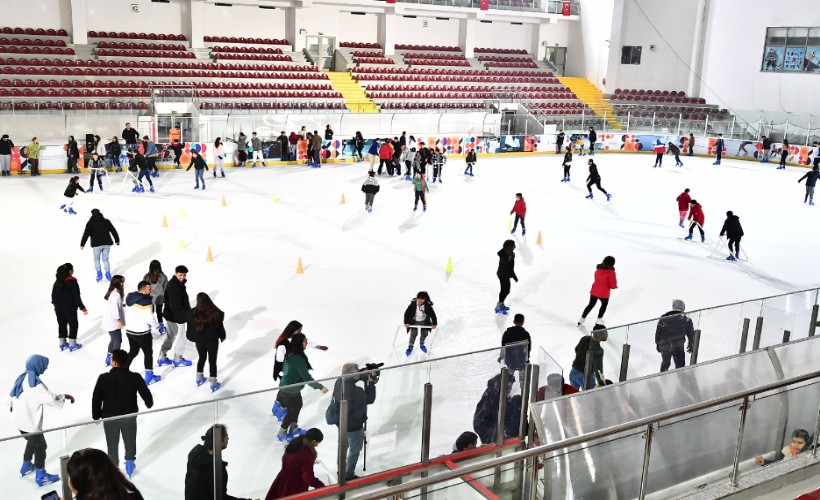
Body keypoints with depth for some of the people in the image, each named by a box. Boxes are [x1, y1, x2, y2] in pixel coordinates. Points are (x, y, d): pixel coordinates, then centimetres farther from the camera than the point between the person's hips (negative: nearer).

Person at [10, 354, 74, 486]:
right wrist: (65, 396, -10)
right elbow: (51, 399, -27)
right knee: (40, 446, 9)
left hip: (19, 420, 9)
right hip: (30, 423, -9)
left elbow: (14, 395, 17)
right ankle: (40, 476, 22)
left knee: (32, 441, 30)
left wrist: (13, 406, 35)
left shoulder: (23, 377, 0)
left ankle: (26, 466, 48)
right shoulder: (35, 384, -28)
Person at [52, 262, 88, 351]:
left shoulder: (58, 281, 0)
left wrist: (54, 303, 28)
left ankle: (62, 343, 28)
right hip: (70, 308, -6)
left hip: (58, 307, 6)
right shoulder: (72, 281, -20)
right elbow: (76, 296, -18)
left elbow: (53, 293, 11)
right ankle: (72, 344, 13)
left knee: (61, 324, 18)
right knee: (73, 324, 9)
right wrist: (82, 307, -10)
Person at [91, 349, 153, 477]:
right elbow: (146, 393, -5)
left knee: (112, 444, 18)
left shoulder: (103, 378, -16)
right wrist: (149, 404, 17)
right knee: (130, 440, 23)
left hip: (110, 417, 0)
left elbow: (96, 399, -9)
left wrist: (96, 416, 5)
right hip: (129, 415, 0)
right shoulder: (135, 377, -15)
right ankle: (130, 463, 37)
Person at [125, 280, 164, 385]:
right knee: (148, 353, 9)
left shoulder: (129, 297, 2)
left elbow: (128, 313, 12)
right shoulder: (145, 301, -22)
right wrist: (159, 327, -9)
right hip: (142, 332, -7)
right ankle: (149, 377, 16)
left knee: (133, 351, 24)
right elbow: (149, 318, -22)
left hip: (129, 330, 7)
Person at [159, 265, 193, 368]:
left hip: (171, 315, 10)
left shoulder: (173, 283, 7)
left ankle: (162, 358, 31)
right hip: (177, 317, -10)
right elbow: (175, 305, -28)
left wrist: (186, 313, 20)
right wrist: (185, 316, -20)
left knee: (171, 336, 22)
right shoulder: (174, 287, -27)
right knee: (180, 337, 8)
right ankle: (178, 359, 25)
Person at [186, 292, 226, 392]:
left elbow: (190, 327, -3)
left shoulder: (193, 313, -14)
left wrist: (190, 336, 17)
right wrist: (222, 337, 13)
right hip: (212, 340, -2)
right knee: (212, 361, 9)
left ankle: (199, 378, 39)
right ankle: (213, 383, 14)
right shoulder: (216, 313, -17)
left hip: (199, 340, 2)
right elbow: (220, 326, -4)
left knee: (202, 358, 24)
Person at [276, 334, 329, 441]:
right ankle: (281, 433, 27)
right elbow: (306, 377, -30)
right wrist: (320, 387, -25)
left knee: (297, 406, 24)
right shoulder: (298, 358, -31)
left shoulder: (290, 354, -3)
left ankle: (294, 428, 40)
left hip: (285, 385, 8)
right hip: (291, 390, -8)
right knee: (292, 410, 11)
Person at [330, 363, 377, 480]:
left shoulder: (340, 382, -14)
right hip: (353, 425, -8)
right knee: (355, 450, 15)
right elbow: (370, 399, -21)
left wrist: (366, 377, -8)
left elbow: (352, 379, 5)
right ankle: (349, 475, 29)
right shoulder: (355, 391, -36)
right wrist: (371, 382, -18)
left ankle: (341, 469, 49)